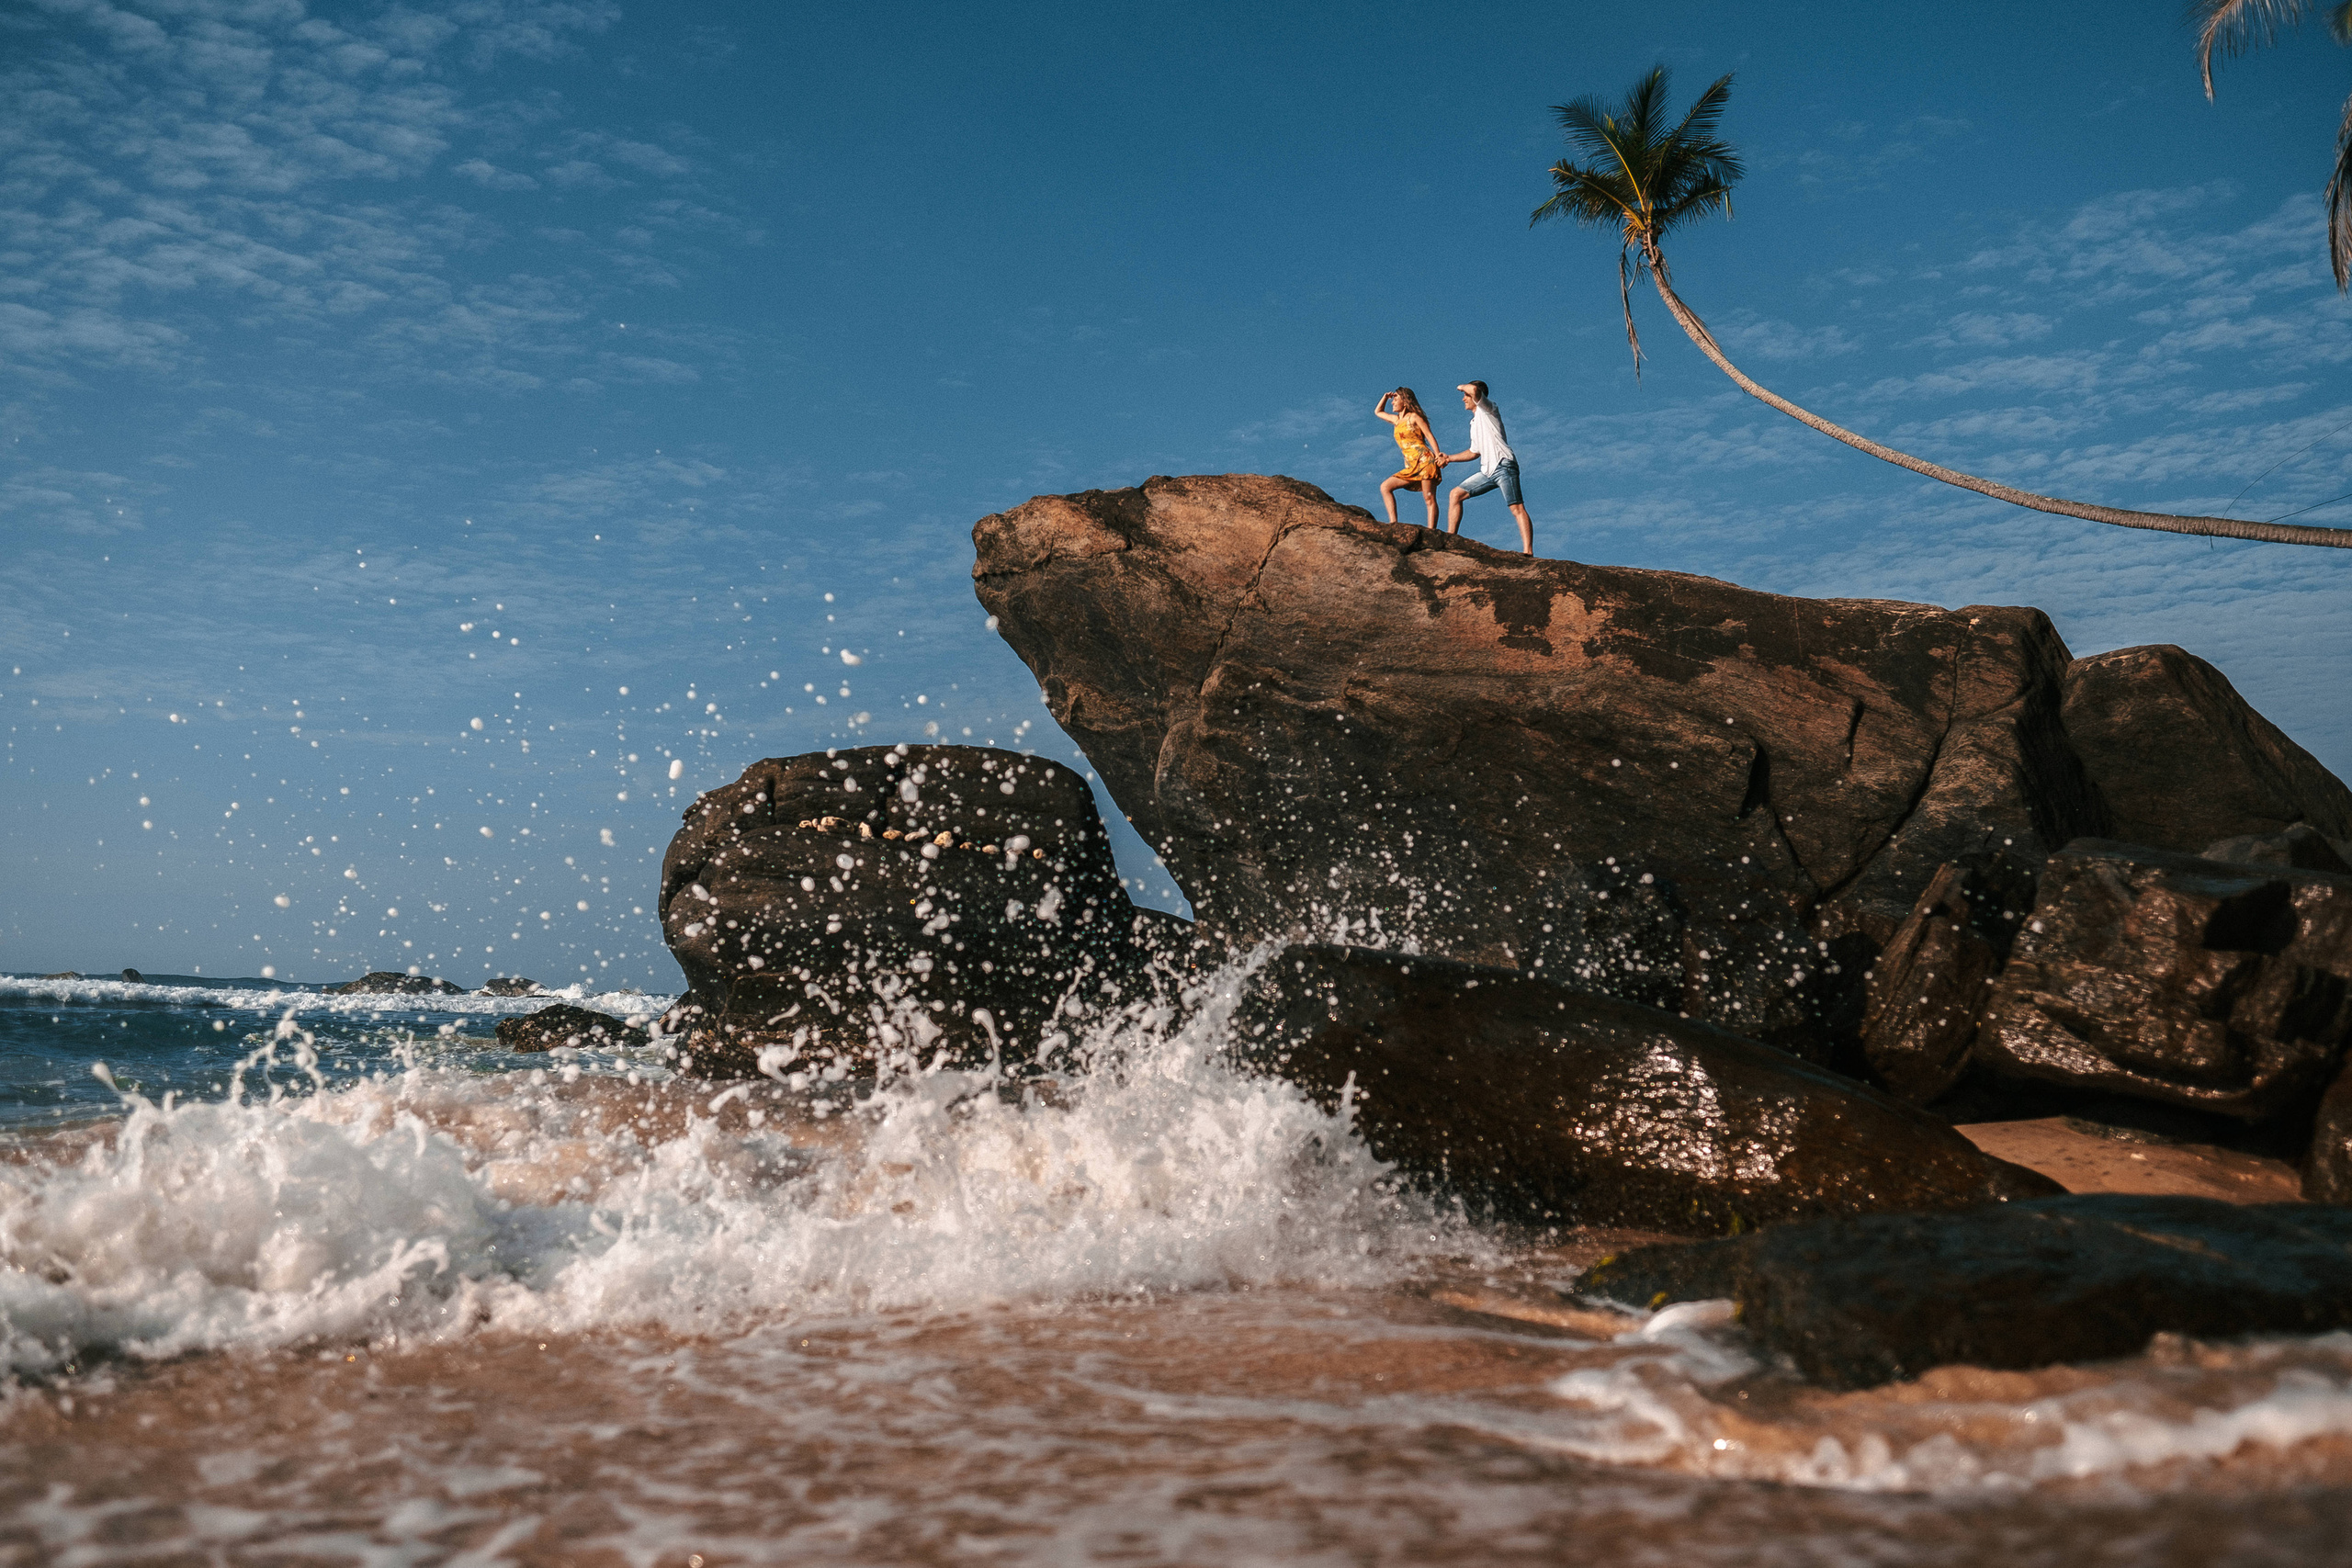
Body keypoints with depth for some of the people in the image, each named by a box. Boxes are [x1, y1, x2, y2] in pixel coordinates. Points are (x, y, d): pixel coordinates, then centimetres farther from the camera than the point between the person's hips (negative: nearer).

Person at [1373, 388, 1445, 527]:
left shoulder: (1414, 417, 3)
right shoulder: (1396, 420, 23)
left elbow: (1430, 436, -4)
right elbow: (1378, 412, 39)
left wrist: (1438, 456, -15)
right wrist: (1385, 397, 23)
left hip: (1424, 460, -8)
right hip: (1411, 466, 8)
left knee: (1429, 498, -14)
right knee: (1385, 487, -3)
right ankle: (1393, 523, -14)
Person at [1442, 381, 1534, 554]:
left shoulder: (1487, 408, 3)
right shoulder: (1475, 423, 27)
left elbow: (1474, 390, -18)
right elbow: (1474, 452, 34)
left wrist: (1462, 387, 4)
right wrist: (1449, 458, 30)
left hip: (1503, 466, -10)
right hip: (1487, 471, 10)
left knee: (1517, 509, -16)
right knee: (1456, 494, 7)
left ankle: (1528, 553, -27)